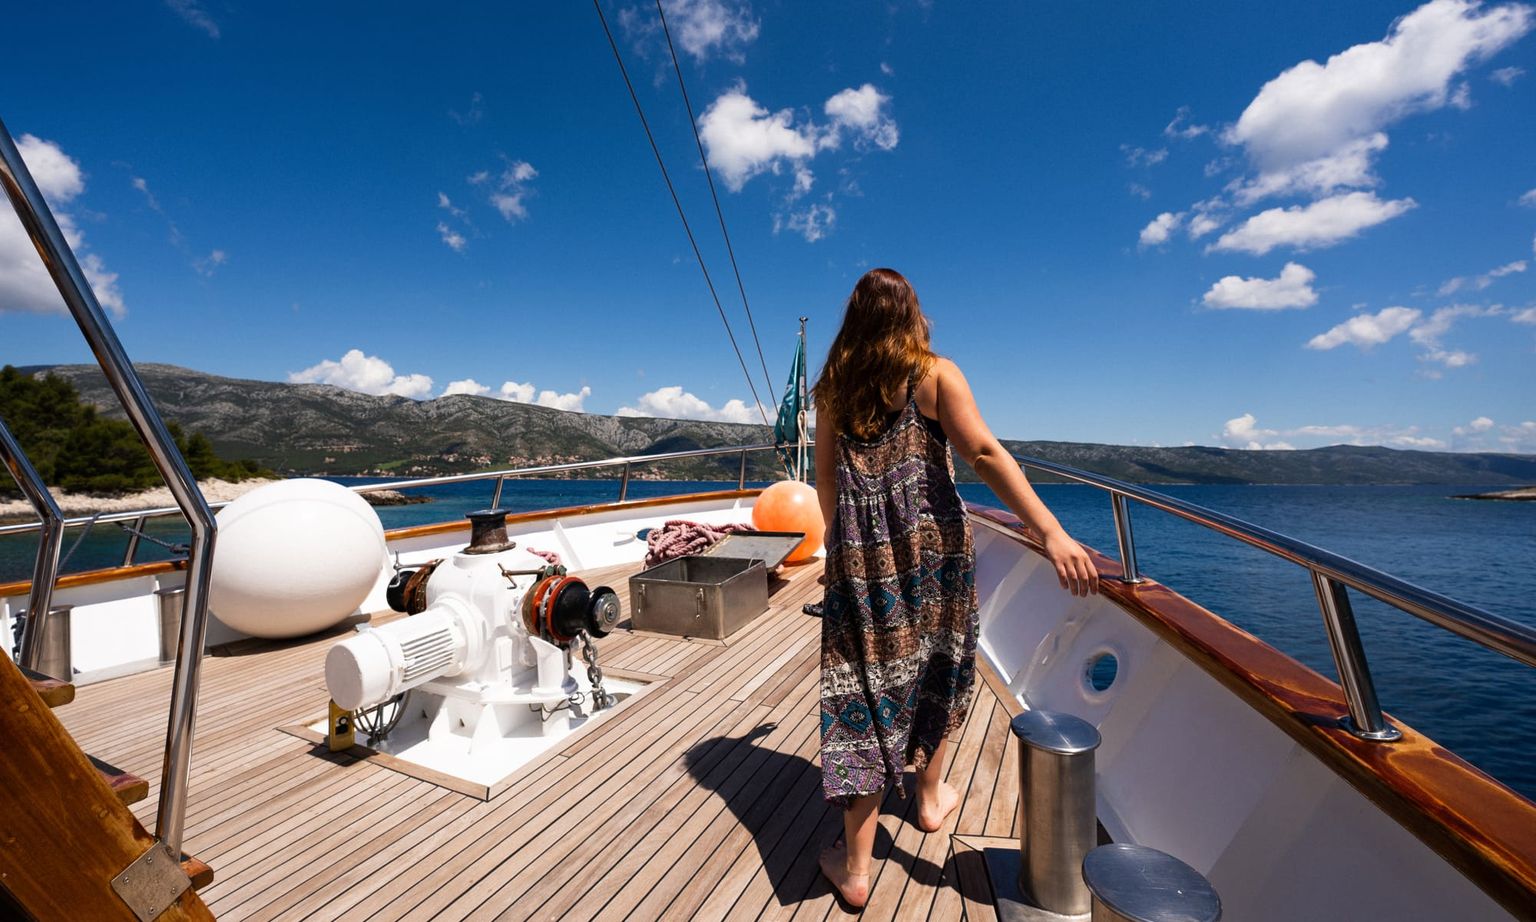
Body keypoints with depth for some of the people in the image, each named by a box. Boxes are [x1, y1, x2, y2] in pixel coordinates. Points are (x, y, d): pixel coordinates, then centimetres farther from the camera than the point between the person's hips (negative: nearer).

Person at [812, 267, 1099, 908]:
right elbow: (983, 454, -13)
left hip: (859, 553, 1)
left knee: (865, 685, 6)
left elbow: (825, 482, 9)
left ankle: (855, 866, 15)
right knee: (931, 670, 21)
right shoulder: (935, 374, -1)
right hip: (931, 542, -1)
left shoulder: (834, 389, 7)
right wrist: (1052, 532, -16)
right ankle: (931, 797, 44)